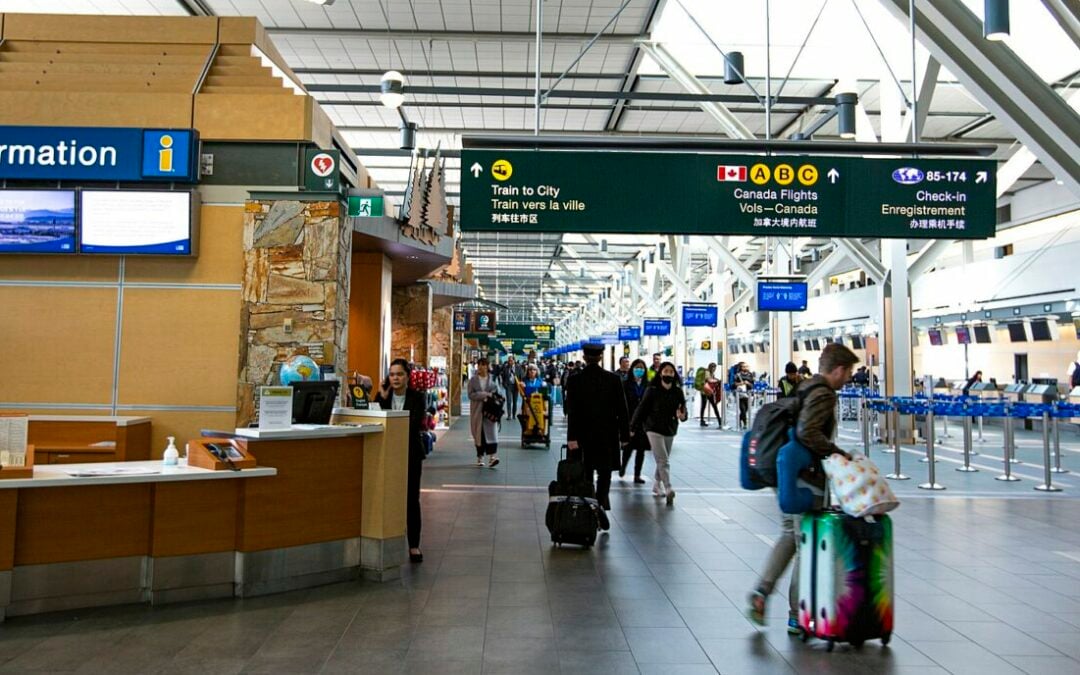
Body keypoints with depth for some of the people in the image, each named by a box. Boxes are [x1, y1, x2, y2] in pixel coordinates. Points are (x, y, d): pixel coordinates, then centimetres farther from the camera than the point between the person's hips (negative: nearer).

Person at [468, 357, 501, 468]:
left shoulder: (492, 379, 5)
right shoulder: (473, 380, 3)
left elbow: (497, 393, 5)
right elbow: (471, 394, -6)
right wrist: (485, 394, -16)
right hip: (477, 410, 1)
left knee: (490, 431, -11)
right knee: (478, 433, 5)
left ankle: (492, 456, -20)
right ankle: (480, 457, 16)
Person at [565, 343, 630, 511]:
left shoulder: (574, 380, -5)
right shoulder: (613, 379, -4)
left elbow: (571, 412, -11)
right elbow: (622, 410, -2)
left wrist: (572, 437, -11)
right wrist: (624, 434, 4)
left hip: (583, 435, 0)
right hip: (607, 434, 0)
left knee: (585, 473, 12)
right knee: (605, 471, 10)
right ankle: (602, 500, -7)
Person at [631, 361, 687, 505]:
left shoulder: (678, 392, 0)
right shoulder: (652, 390, -9)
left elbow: (683, 409, -1)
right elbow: (642, 408, -6)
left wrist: (682, 415, -25)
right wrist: (633, 427, -4)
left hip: (670, 430, 4)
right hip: (654, 429, -4)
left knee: (662, 461, 15)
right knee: (663, 461, -13)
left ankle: (657, 487, 30)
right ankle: (668, 490, -21)